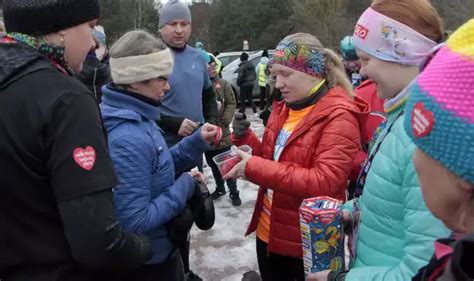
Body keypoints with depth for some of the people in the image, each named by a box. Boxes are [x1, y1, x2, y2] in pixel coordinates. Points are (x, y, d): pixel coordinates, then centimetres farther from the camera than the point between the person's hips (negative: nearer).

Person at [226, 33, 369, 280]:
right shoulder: (283, 109, 6)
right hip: (268, 233, 7)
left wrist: (254, 167, -27)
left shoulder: (339, 116, -18)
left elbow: (324, 183, -27)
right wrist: (245, 138, -5)